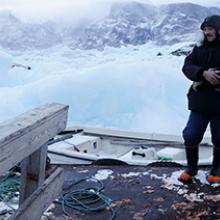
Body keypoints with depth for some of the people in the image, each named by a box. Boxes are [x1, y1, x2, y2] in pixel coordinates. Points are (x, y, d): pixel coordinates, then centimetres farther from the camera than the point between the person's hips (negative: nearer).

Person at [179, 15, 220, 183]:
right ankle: (191, 168, 24)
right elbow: (187, 66, -5)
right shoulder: (200, 48, 8)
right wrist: (203, 73, -22)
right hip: (200, 102, 3)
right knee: (191, 136, 3)